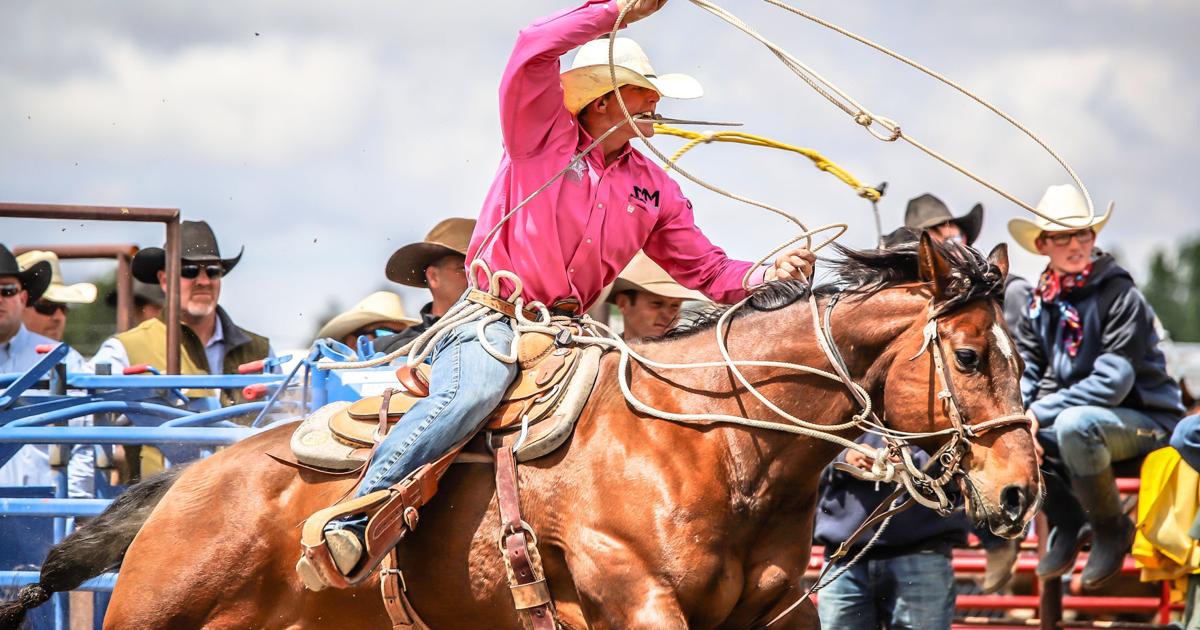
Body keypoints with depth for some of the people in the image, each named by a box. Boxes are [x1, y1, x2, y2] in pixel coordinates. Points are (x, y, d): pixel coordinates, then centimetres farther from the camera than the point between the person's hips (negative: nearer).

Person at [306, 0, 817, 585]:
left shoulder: (654, 190, 15)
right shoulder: (540, 132, 0)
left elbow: (708, 271, 16)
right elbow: (535, 47, -17)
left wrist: (770, 275, -4)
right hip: (492, 317, -7)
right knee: (475, 389, -35)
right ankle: (351, 525, -42)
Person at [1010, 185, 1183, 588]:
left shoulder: (1120, 296, -17)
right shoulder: (1041, 302, 4)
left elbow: (1113, 381, -24)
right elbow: (1023, 370, 3)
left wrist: (1042, 411, -25)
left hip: (1146, 419, -7)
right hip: (1075, 414, 7)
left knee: (1074, 424, -37)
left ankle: (1111, 528, -14)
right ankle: (1064, 519, 4)